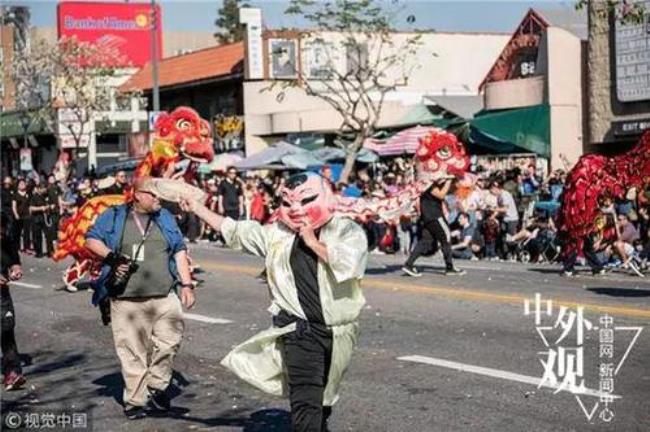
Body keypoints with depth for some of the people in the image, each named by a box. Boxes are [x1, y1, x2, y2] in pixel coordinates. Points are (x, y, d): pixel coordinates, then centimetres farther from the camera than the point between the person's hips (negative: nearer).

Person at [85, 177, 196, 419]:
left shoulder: (165, 218, 14)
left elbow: (179, 251, 14)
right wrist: (111, 256, -11)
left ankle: (156, 386, 12)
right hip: (127, 299, -2)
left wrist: (186, 284, 7)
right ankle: (134, 400, 11)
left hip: (165, 297, 2)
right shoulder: (114, 217, 6)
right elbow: (91, 240, 5)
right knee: (132, 351, 1)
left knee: (170, 341, -9)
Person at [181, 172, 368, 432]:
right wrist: (197, 207, 14)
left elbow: (347, 265, -22)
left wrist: (313, 242, -14)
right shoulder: (278, 234, 7)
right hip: (300, 331, 0)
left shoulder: (347, 231, -3)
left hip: (338, 331, 0)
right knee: (305, 403, -12)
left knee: (324, 401, 19)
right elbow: (233, 230, 14)